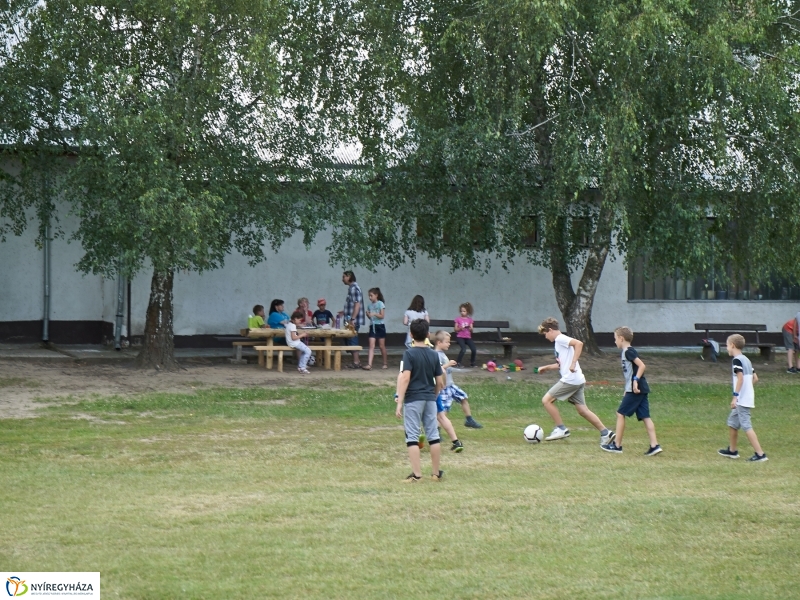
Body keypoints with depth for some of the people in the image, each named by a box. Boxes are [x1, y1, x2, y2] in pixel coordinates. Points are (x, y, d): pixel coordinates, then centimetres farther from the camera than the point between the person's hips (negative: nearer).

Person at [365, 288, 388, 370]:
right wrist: (368, 314, -8)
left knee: (382, 346, 6)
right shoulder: (369, 305, 9)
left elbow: (382, 316, -10)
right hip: (372, 326, 4)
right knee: (371, 346, -7)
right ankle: (369, 364, -17)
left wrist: (374, 314, -24)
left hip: (380, 326, -4)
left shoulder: (380, 304, -6)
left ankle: (385, 363, 20)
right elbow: (370, 317, 14)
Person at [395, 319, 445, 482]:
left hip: (413, 400, -5)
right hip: (430, 399, 5)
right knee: (433, 436, 10)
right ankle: (436, 473, 16)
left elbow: (405, 378, -17)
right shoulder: (433, 355, 6)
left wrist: (399, 402, -16)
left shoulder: (409, 354, -9)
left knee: (412, 437, -1)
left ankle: (416, 474, -4)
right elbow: (440, 382, 8)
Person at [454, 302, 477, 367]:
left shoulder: (470, 319, 9)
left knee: (474, 350, -14)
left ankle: (472, 362, 9)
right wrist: (460, 328, -17)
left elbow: (471, 330, 9)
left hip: (468, 337, 3)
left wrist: (470, 328, -13)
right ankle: (458, 362, -8)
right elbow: (456, 329, 2)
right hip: (460, 337, -3)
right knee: (463, 349, -27)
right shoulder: (458, 319, 2)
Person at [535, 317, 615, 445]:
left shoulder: (560, 339, -8)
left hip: (570, 380, -10)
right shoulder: (559, 341, 22)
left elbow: (579, 343, -26)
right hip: (578, 381, 10)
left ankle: (561, 429, -1)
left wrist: (573, 364, -29)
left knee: (547, 400, -3)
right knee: (582, 410, 8)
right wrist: (546, 367, 30)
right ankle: (605, 433, 5)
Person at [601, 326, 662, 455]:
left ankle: (617, 445, 4)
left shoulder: (628, 352, -10)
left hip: (635, 390, -9)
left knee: (620, 413, -1)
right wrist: (627, 390, 27)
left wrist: (636, 380, -23)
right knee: (645, 417, 4)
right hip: (641, 390, 9)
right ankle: (654, 446, -3)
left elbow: (642, 365, -20)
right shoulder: (629, 351, 20)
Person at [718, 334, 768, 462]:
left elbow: (740, 378, -21)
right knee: (732, 423, 22)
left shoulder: (736, 360, -12)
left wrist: (735, 396, -22)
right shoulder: (747, 360, 15)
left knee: (746, 426, -11)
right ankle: (732, 451, 34)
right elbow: (755, 378, 16)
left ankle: (760, 454, -16)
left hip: (741, 399, -10)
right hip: (748, 398, 10)